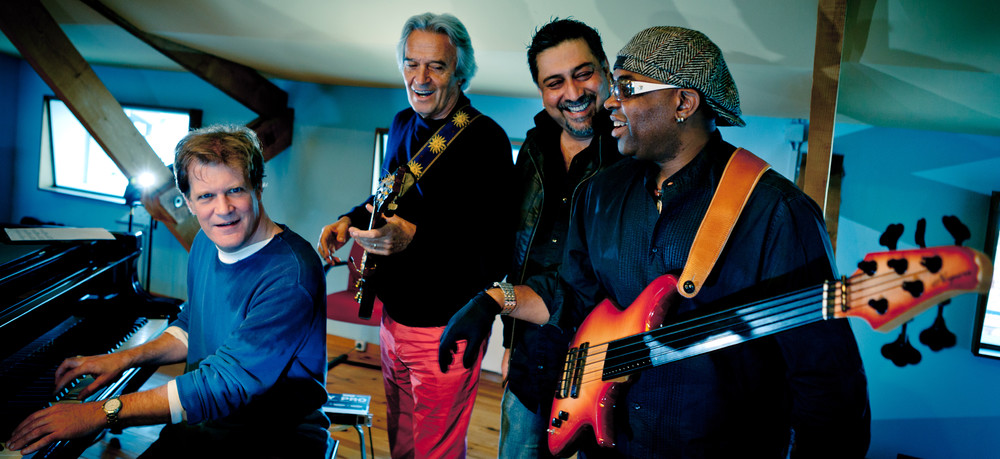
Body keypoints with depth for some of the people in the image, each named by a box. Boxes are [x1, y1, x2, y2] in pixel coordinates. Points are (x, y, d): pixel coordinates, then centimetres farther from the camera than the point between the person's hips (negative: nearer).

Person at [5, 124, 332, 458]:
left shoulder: (290, 277, -26)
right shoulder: (207, 243, 3)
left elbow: (224, 384, -29)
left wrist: (105, 412, -25)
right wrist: (126, 358, 6)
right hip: (200, 424, 7)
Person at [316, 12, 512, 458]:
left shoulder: (485, 138, -18)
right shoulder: (403, 125, 8)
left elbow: (497, 243, -25)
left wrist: (415, 237, -34)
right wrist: (350, 220, 5)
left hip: (445, 327, -7)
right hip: (394, 313, 8)